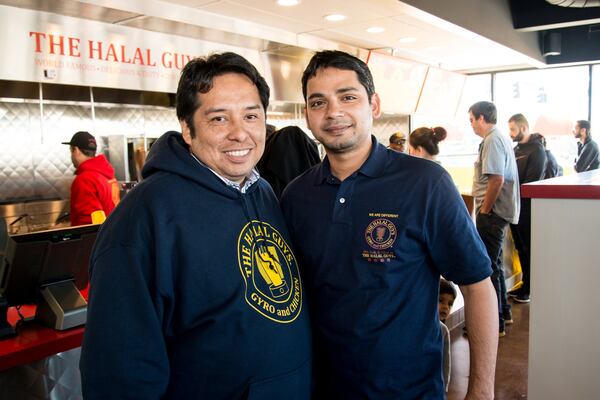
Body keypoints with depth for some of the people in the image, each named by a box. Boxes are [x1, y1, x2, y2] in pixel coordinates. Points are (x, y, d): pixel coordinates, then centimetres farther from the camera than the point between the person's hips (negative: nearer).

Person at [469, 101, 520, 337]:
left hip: (492, 213, -11)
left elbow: (496, 179, -24)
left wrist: (484, 210, -17)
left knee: (487, 266, -4)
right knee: (495, 263, 20)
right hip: (500, 210, 11)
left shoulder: (492, 141, -16)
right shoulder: (502, 138, 16)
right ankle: (503, 311, 32)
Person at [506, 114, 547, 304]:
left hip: (527, 208, -8)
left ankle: (531, 288, 12)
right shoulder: (517, 149, 14)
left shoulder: (536, 149, -11)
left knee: (529, 249, 1)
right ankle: (526, 285, 25)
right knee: (521, 247, 14)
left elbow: (532, 182, -19)